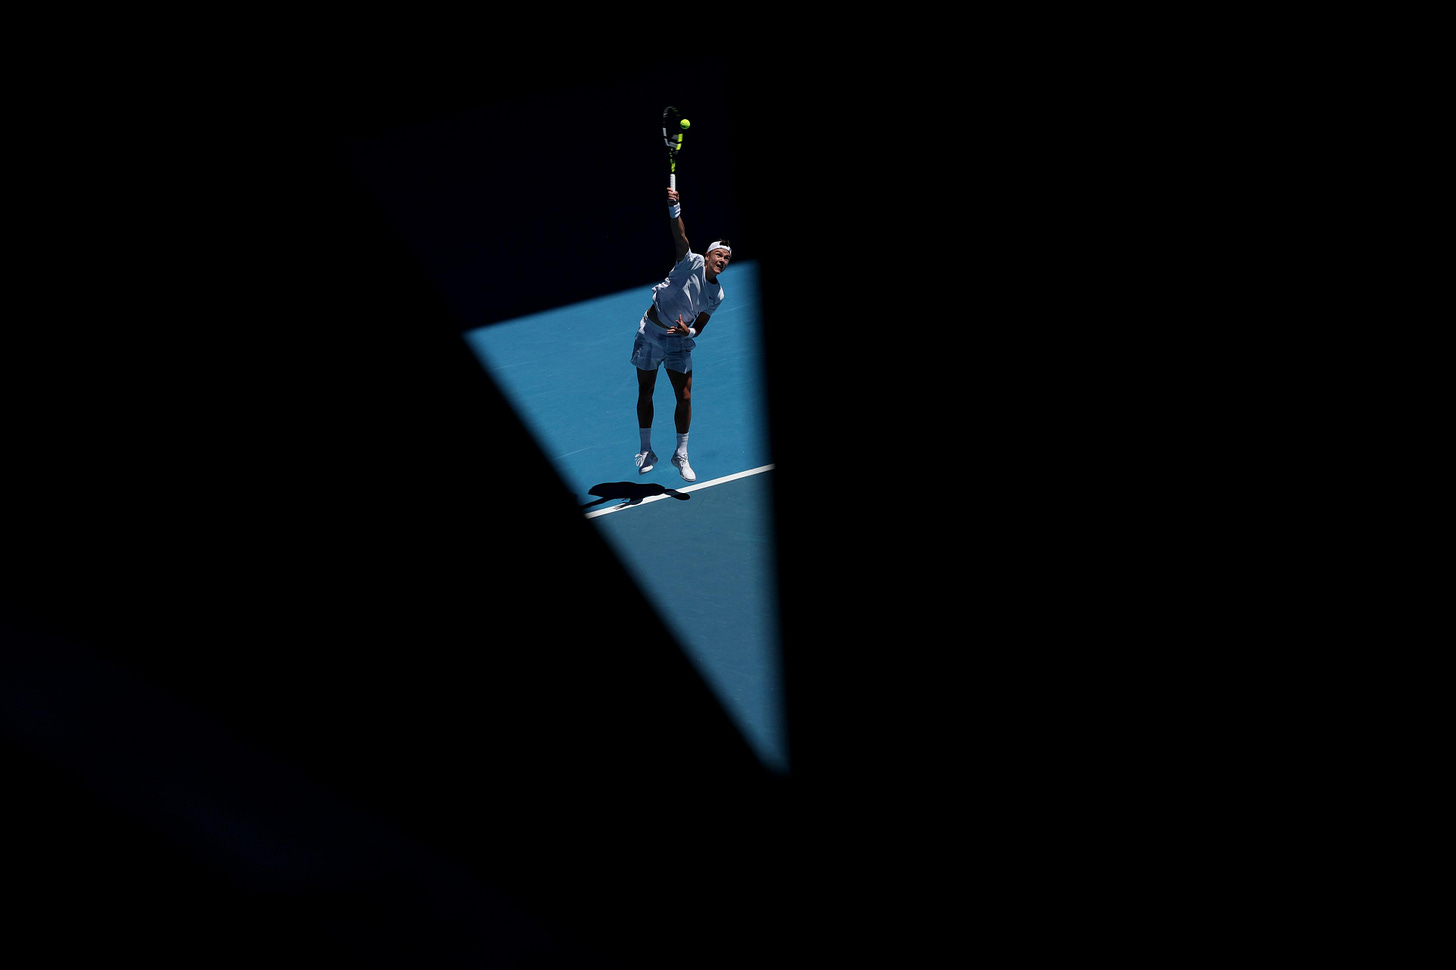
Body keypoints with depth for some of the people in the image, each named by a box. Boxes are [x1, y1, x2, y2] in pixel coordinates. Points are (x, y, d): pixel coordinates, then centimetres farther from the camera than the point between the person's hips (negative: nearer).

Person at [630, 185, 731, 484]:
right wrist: (674, 207, -48)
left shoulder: (717, 296, -1)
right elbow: (680, 236, -30)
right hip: (651, 333, -3)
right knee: (645, 393, 6)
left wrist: (688, 330, -19)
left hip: (679, 340, 3)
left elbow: (699, 327, 5)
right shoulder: (691, 262, -13)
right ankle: (646, 452, 22)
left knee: (685, 397, -4)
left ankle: (681, 455, 12)